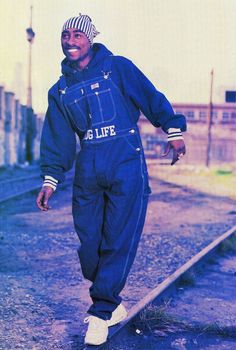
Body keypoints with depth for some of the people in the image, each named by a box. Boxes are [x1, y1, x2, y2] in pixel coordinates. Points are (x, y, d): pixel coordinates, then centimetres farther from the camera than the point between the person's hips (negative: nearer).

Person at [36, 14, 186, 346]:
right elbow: (57, 138, 13)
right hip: (88, 170, 4)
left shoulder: (117, 67, 2)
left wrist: (173, 131, -6)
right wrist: (50, 179, 7)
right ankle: (112, 305, 21)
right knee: (89, 243, 3)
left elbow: (151, 97, 2)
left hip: (126, 164, -4)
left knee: (119, 241, -7)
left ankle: (101, 312, 2)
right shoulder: (60, 90, 14)